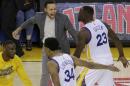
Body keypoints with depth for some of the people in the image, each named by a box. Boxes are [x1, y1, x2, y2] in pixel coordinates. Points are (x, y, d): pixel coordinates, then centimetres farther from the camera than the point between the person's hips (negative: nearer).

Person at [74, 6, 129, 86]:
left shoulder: (84, 32, -17)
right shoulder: (103, 24, 4)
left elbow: (77, 54, -14)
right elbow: (116, 39, 9)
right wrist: (122, 56, 18)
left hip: (98, 63, -7)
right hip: (109, 61, 7)